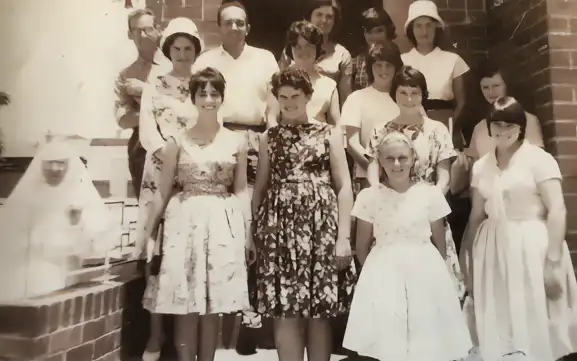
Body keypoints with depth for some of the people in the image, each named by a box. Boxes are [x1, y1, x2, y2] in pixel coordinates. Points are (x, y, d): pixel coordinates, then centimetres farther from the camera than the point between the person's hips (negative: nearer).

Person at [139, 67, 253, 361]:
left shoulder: (236, 141, 6)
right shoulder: (177, 141, 3)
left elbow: (240, 191, 7)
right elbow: (163, 191, 4)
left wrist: (249, 232, 1)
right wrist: (149, 233, 3)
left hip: (223, 224, 1)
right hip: (184, 221, 0)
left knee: (213, 307, 8)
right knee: (185, 307, 2)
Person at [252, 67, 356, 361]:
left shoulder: (330, 134, 7)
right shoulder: (269, 138, 13)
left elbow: (344, 186, 2)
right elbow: (260, 188, 13)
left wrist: (344, 236, -7)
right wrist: (254, 232, 4)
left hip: (320, 225, -1)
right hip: (280, 226, 1)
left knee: (320, 312, 4)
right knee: (284, 312, 1)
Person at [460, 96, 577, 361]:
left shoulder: (539, 159, -5)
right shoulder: (480, 166, 8)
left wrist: (553, 261, -17)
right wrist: (469, 263, 12)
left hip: (531, 247, -4)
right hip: (494, 250, 5)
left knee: (536, 323, 2)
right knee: (500, 325, 11)